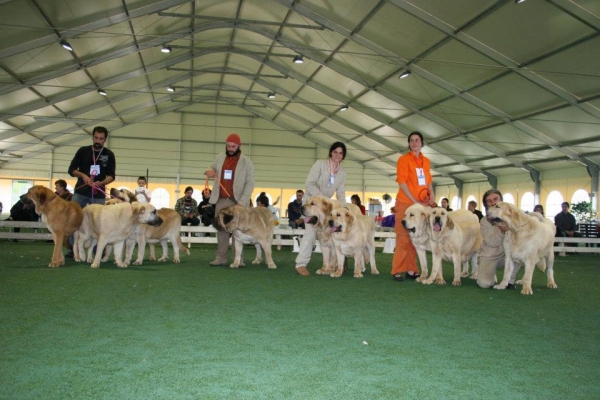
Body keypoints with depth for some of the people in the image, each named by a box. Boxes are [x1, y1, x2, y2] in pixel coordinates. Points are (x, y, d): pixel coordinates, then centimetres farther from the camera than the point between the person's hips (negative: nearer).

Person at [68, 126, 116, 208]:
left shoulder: (109, 155, 4)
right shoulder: (83, 151, 5)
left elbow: (111, 176, 1)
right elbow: (71, 169, 5)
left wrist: (101, 183, -19)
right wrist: (83, 175, -15)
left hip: (98, 195, 0)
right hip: (80, 192, 0)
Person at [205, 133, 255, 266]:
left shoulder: (246, 162, -1)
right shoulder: (219, 158, 11)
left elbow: (250, 183, -6)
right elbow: (213, 169, 26)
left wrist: (242, 202, -17)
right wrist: (209, 172, -1)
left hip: (237, 201, -4)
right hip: (221, 200, 4)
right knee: (221, 229, 4)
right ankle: (221, 257, 8)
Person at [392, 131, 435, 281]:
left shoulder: (426, 161, 14)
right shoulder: (404, 159, -4)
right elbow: (402, 182, -10)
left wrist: (431, 196, 2)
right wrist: (414, 201, -16)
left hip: (422, 204, 5)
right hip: (406, 202, -5)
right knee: (404, 237, -6)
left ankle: (411, 270, 9)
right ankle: (397, 270, -3)